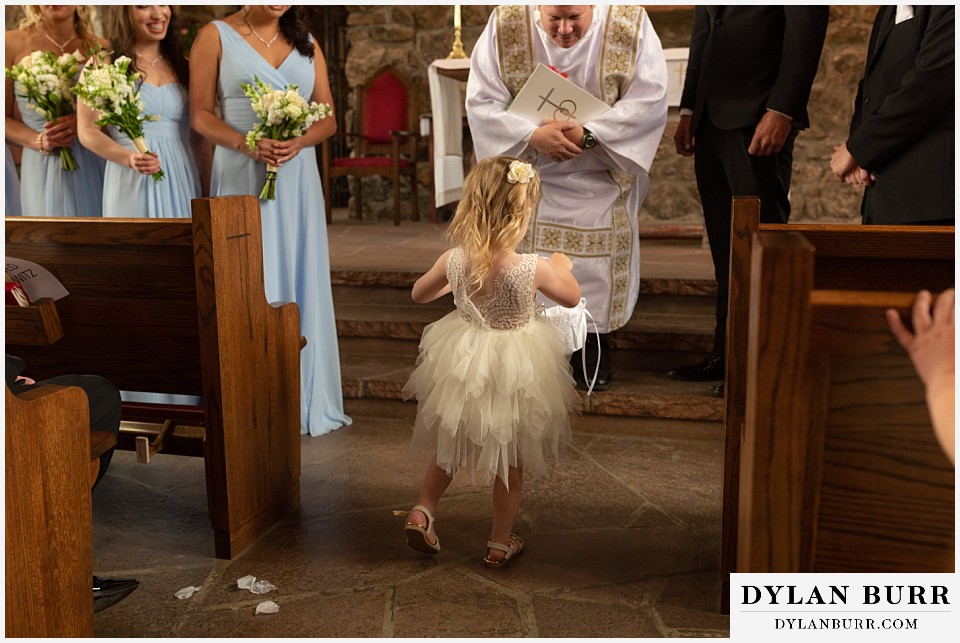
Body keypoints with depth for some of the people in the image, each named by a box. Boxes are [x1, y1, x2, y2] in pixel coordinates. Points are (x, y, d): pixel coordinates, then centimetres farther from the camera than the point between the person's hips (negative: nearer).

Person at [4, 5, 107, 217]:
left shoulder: (100, 47, 4)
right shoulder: (13, 43, 2)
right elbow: (6, 118, 4)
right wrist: (39, 141, -13)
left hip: (94, 165, 1)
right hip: (41, 168, -1)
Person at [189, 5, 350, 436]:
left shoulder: (305, 42, 13)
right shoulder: (216, 36, 2)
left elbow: (328, 117, 8)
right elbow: (200, 114, -3)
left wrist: (300, 141, -12)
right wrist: (248, 145, -19)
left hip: (298, 177, 4)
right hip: (242, 177, -4)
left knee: (302, 280, 5)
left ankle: (308, 401, 14)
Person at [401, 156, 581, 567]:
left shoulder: (454, 260, -16)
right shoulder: (534, 269, -24)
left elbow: (419, 294, 4)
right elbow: (572, 298, -3)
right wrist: (562, 266, 15)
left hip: (462, 364, 3)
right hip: (515, 371, -3)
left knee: (451, 445, 28)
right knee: (510, 463, 16)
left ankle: (423, 509, 24)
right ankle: (500, 543, 28)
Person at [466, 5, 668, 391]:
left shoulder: (630, 25, -13)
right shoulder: (506, 26, -12)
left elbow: (650, 99, -15)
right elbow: (481, 102, -11)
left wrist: (588, 134, -26)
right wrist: (533, 135, -26)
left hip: (601, 177, 0)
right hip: (529, 170, 1)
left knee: (597, 260, -4)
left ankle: (594, 356, 13)